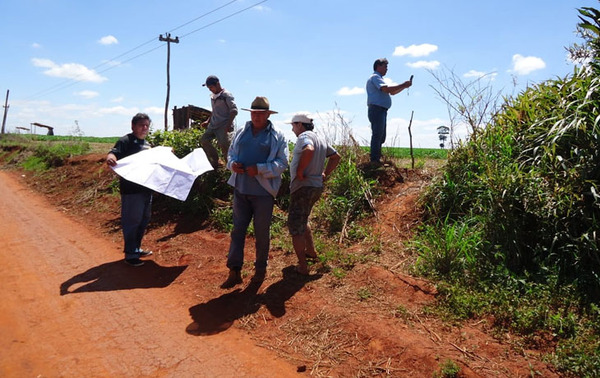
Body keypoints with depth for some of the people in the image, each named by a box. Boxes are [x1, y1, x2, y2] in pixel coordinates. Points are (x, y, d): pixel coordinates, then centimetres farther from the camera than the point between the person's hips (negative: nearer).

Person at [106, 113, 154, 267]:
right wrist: (110, 158, -44)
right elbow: (114, 153, -22)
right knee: (132, 221, -4)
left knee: (144, 219, 16)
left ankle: (136, 248, 30)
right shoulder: (125, 141, -8)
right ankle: (130, 254, 5)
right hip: (131, 189, -8)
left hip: (146, 188, 9)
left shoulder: (147, 144, 17)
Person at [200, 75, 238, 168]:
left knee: (224, 145, -17)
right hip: (213, 125, 9)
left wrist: (229, 124, -22)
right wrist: (208, 121, 19)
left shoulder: (226, 95, -8)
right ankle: (215, 162, 14)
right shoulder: (213, 96, 16)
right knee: (204, 140, 4)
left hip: (223, 126, -9)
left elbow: (234, 110, -14)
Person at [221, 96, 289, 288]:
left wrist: (259, 169, -21)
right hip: (241, 189, 4)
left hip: (263, 192, -4)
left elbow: (281, 163, -8)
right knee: (238, 229, 5)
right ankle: (234, 271, 12)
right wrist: (232, 164, -8)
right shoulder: (241, 133, 12)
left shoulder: (277, 136, -1)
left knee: (262, 232, 9)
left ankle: (260, 269, 26)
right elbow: (231, 153, 16)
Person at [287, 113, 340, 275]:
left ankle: (302, 266, 3)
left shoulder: (304, 136, -12)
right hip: (316, 187, 10)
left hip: (303, 187, -10)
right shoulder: (320, 139, 16)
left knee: (295, 227, -1)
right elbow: (336, 156, 26)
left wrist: (299, 172, -24)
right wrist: (325, 174, 19)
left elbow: (309, 150, -35)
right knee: (302, 220, 29)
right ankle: (311, 251, 37)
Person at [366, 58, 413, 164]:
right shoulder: (375, 77, -5)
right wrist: (403, 85, -16)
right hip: (377, 109, -11)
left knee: (381, 137, 11)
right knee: (377, 135, -13)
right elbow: (386, 89, -21)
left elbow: (392, 92, 29)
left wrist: (404, 86, 16)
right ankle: (374, 160, -14)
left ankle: (377, 159, 15)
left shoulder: (379, 79, 28)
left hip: (381, 111, 11)